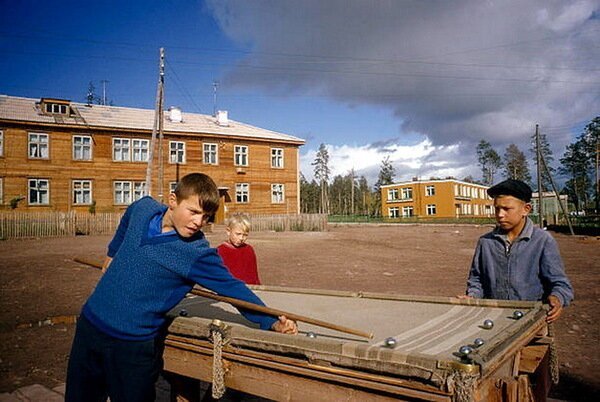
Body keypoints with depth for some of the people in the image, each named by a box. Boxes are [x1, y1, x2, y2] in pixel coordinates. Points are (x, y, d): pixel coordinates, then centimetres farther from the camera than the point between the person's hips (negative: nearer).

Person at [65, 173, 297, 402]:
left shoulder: (198, 254, -21)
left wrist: (272, 322, -29)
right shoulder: (143, 208, -5)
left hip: (134, 344, -5)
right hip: (90, 323, 6)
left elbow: (233, 289, -20)